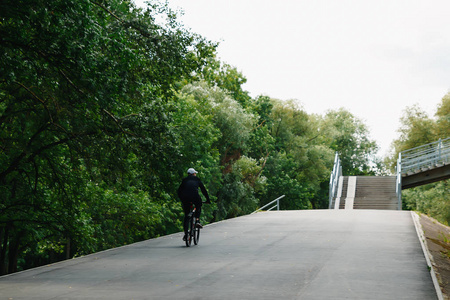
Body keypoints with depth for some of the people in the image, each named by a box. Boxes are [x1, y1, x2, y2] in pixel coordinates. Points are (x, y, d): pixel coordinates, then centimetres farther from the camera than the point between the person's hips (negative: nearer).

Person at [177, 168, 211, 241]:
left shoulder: (184, 180, 25)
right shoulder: (197, 180, 21)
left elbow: (179, 191, 26)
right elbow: (203, 190, 24)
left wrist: (182, 199, 38)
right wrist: (208, 200, 31)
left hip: (185, 197, 2)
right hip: (195, 196, -2)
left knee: (186, 216, 12)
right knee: (198, 207, 31)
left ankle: (186, 234, 5)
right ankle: (197, 220, 10)